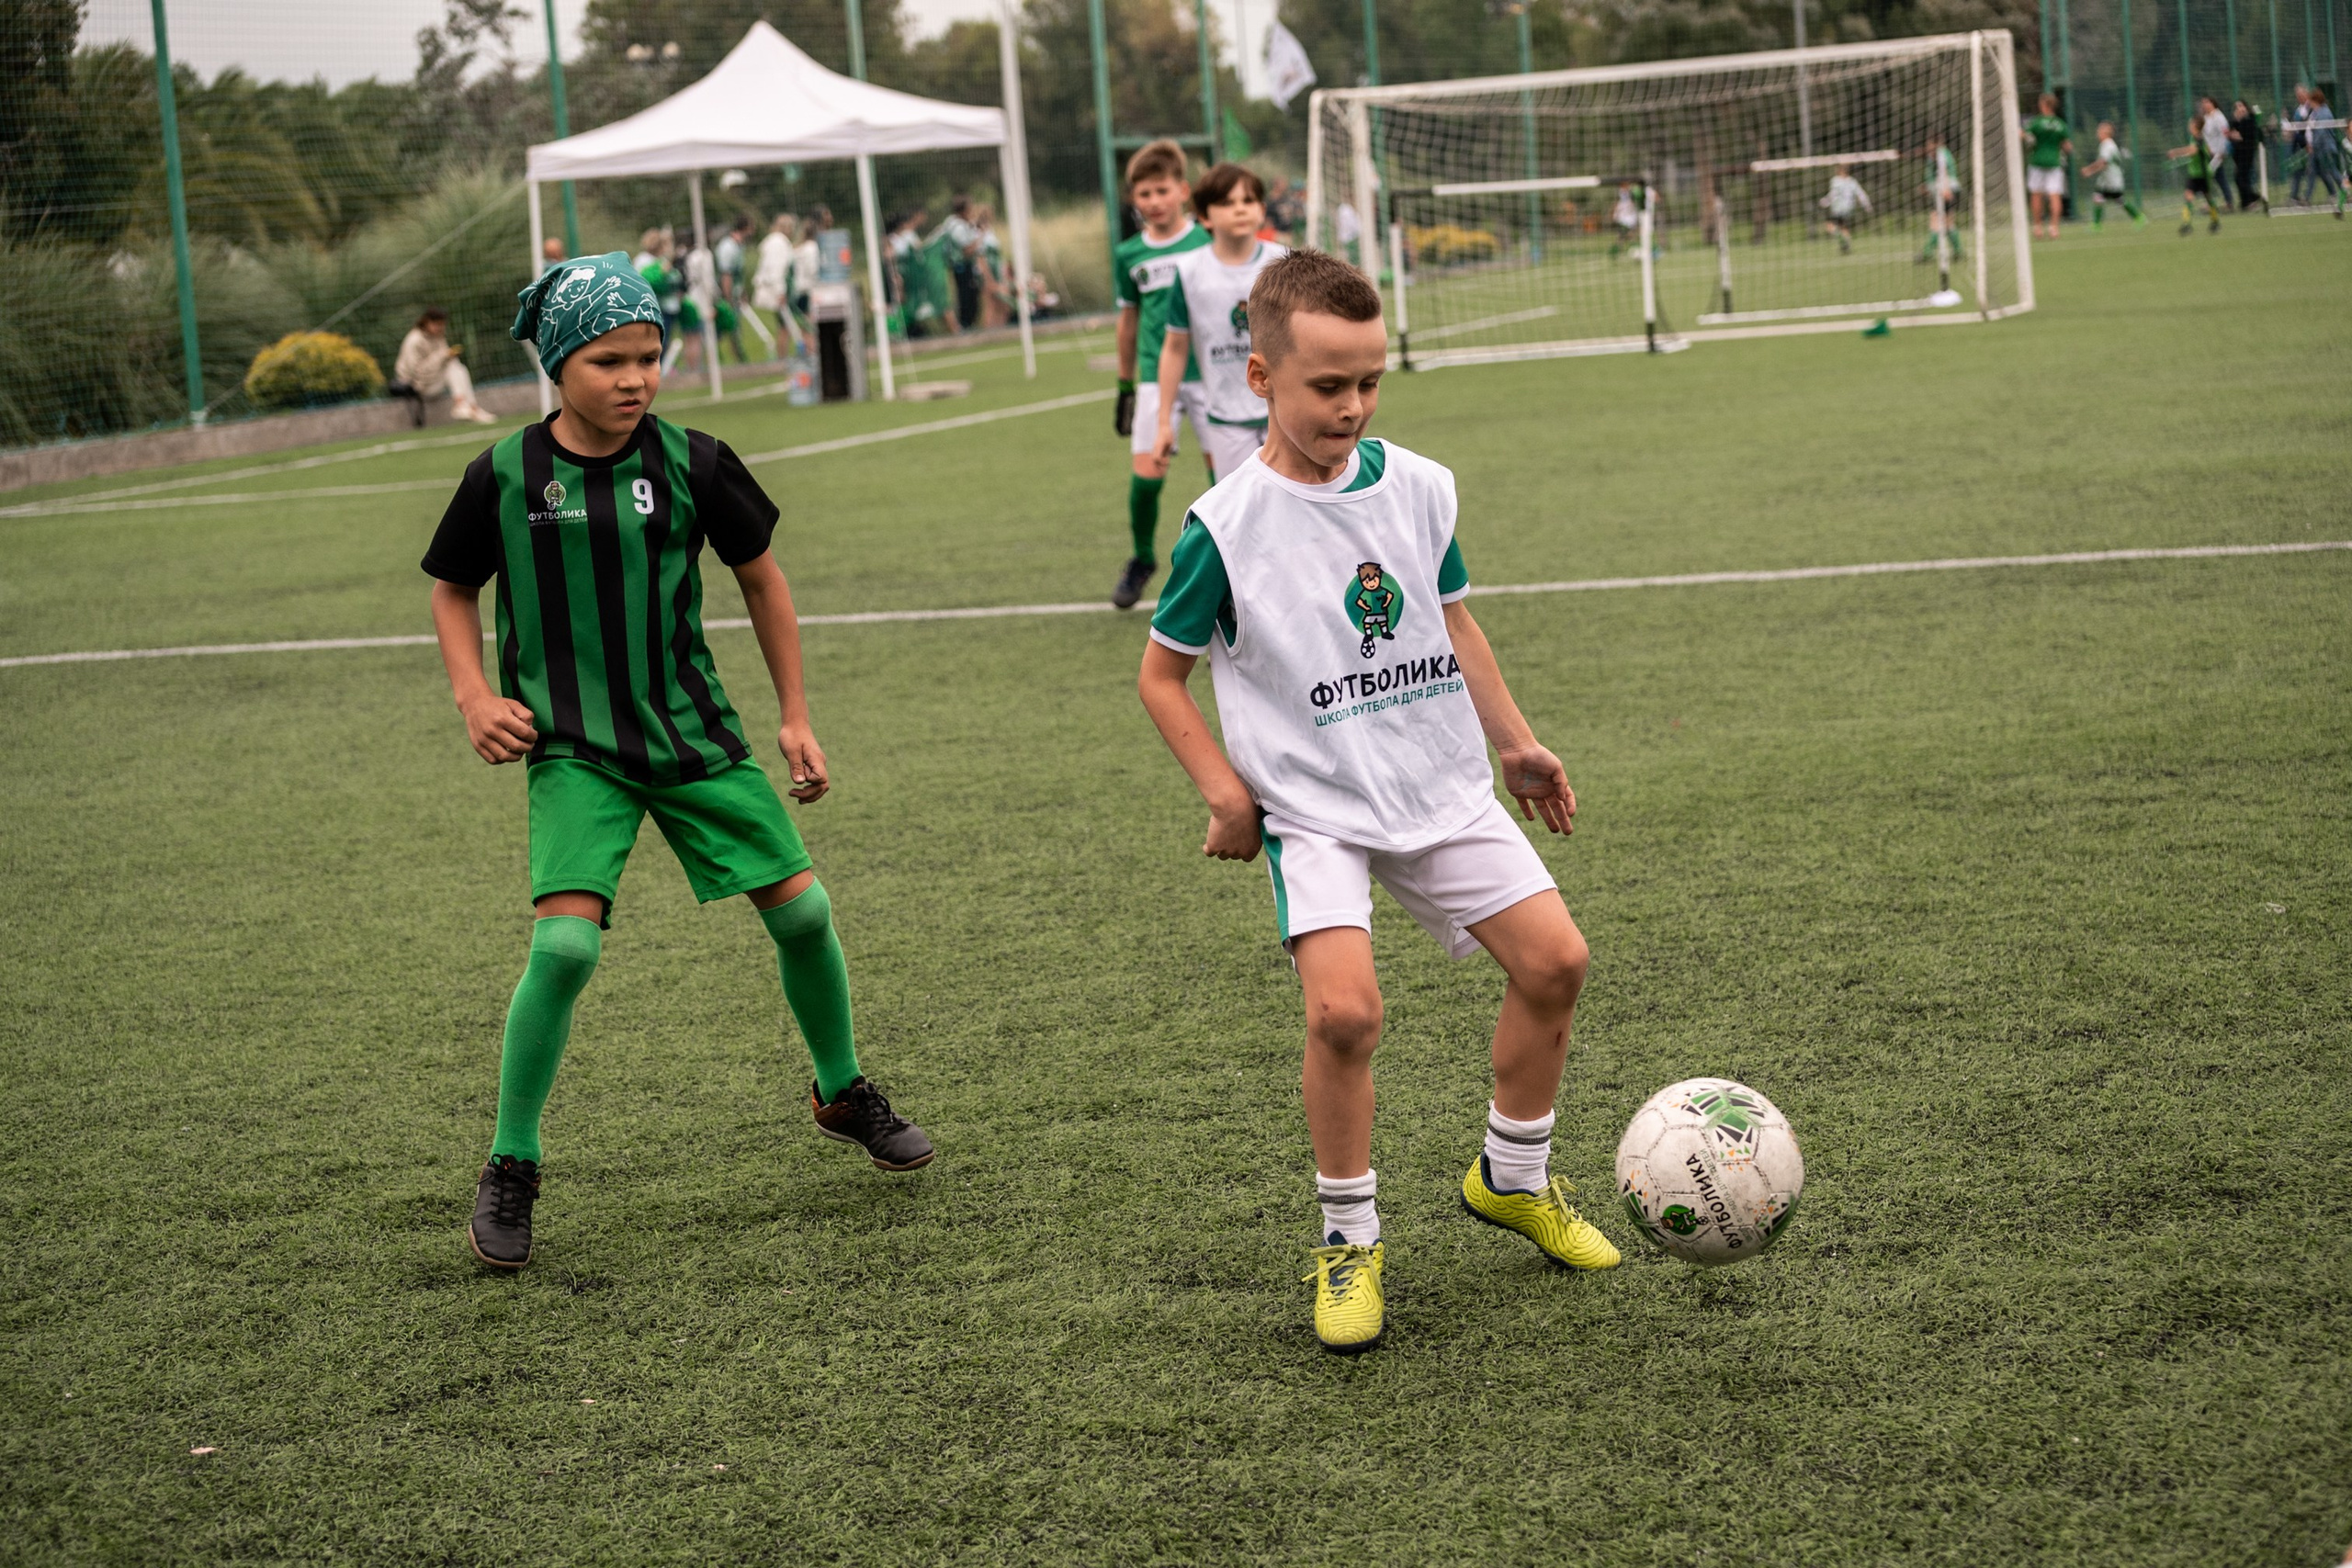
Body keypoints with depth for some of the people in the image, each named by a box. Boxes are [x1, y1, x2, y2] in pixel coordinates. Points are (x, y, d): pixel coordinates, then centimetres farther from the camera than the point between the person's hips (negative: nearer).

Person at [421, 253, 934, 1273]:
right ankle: (509, 1171, -1)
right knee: (565, 942, -19)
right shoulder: (505, 477, -8)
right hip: (573, 748, -2)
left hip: (692, 731, 2)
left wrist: (795, 717, 10)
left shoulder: (691, 462, -6)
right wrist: (474, 696, -5)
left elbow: (759, 577, 9)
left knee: (801, 909, 2)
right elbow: (453, 589, 10)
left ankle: (843, 1093, 31)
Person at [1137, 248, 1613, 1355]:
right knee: (1344, 1007, -23)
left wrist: (1515, 743, 18)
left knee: (1553, 959, -3)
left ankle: (1512, 1178, 22)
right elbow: (1162, 674, -2)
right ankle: (1348, 1241, -1)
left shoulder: (1419, 488, 1)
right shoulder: (1226, 528, -12)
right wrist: (1225, 793, -10)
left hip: (1443, 790, 5)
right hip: (1314, 809, -5)